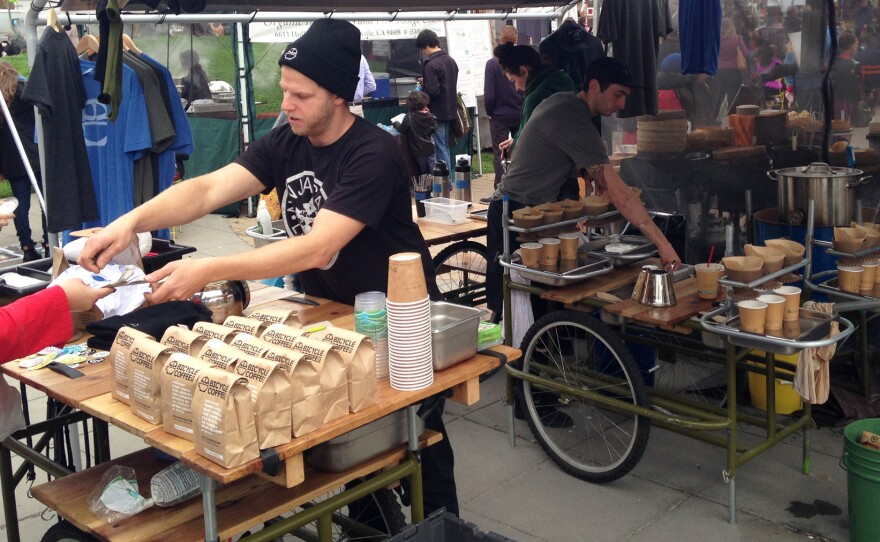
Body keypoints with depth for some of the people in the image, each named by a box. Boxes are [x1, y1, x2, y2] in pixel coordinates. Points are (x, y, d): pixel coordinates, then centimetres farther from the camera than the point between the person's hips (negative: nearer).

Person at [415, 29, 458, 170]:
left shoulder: (431, 65, -19)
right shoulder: (451, 61, 10)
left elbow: (432, 91, -24)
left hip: (437, 113, -9)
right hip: (450, 111, 9)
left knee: (440, 150, -3)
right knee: (445, 149, 16)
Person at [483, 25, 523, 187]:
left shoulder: (492, 63, -13)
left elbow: (489, 95, -13)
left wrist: (489, 112, 4)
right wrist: (524, 109, 10)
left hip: (499, 116, -3)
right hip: (521, 115, 3)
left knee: (499, 155, 3)